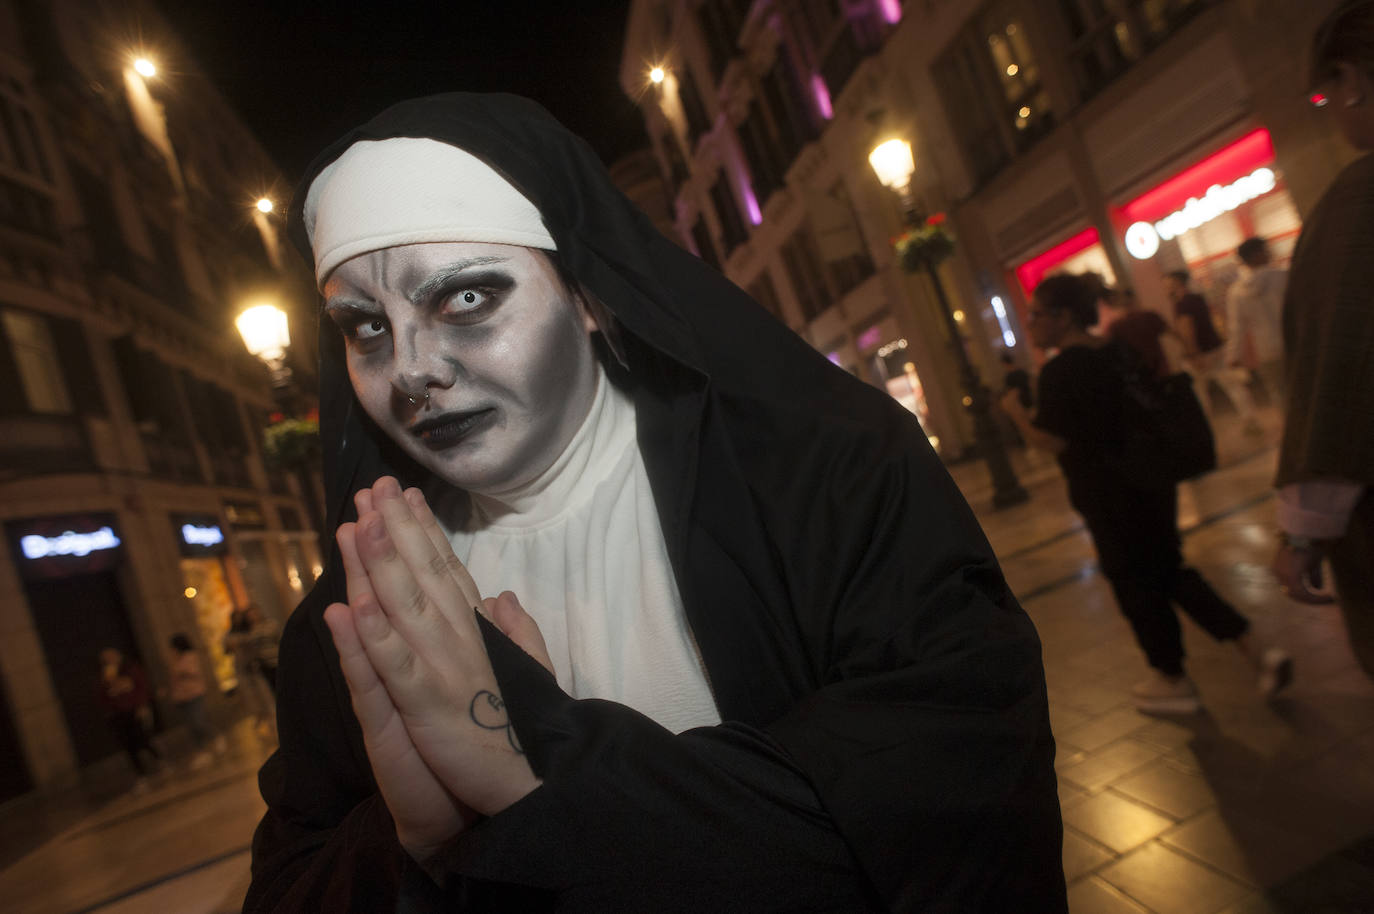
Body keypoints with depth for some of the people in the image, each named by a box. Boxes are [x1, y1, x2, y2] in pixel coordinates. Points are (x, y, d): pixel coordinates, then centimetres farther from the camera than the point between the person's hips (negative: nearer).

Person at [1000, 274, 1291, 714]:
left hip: (1108, 496, -8)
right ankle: (1257, 650, 17)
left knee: (1134, 584, 9)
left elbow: (1052, 441, -22)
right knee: (1170, 572, 21)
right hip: (1152, 480, 8)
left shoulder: (1058, 371, -19)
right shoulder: (1118, 351, 6)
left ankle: (1174, 681, 26)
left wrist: (1016, 412, -8)